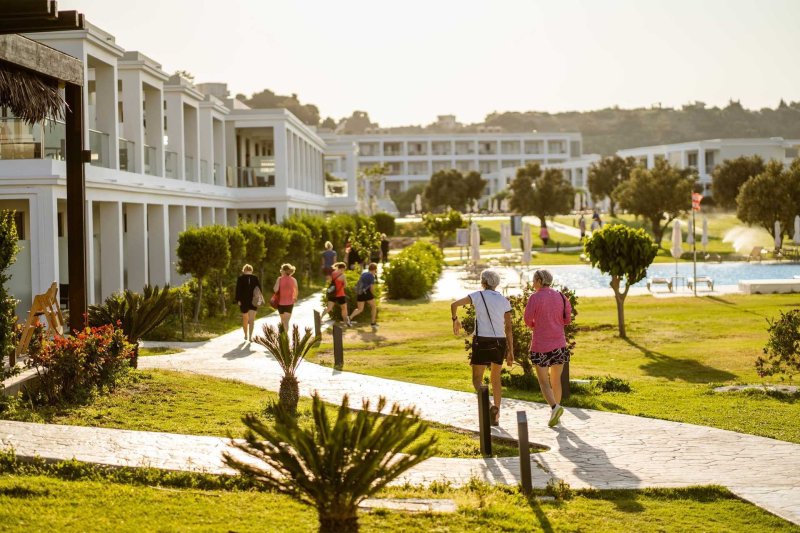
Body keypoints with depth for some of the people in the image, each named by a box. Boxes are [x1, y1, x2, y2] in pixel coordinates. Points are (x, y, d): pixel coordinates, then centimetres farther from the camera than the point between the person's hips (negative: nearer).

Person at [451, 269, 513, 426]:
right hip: (500, 342, 3)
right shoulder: (504, 301, 4)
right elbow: (508, 328, 1)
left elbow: (454, 304, -12)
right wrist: (511, 352, 5)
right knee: (495, 378, 18)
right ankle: (496, 416, 13)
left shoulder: (479, 295, -3)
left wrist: (455, 320, 7)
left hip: (482, 342, -3)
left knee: (477, 379, 6)